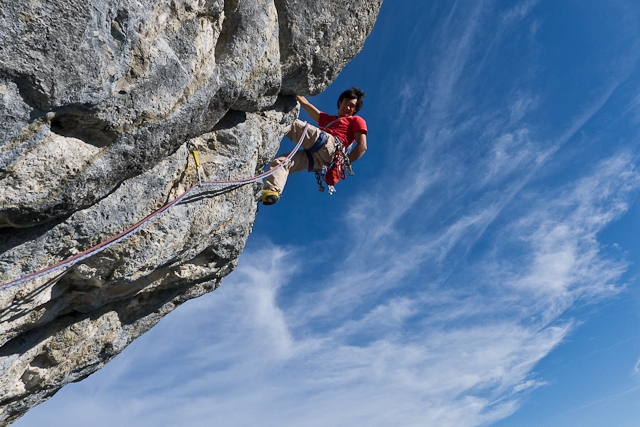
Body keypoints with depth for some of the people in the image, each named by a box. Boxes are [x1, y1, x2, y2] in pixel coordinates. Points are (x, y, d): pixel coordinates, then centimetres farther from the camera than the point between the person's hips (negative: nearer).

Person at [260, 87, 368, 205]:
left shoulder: (356, 120, 22)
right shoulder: (328, 119, 40)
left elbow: (362, 146, 5)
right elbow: (305, 104, 36)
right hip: (314, 155, 7)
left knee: (294, 124, -13)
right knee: (279, 162, -14)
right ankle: (272, 191, -35)